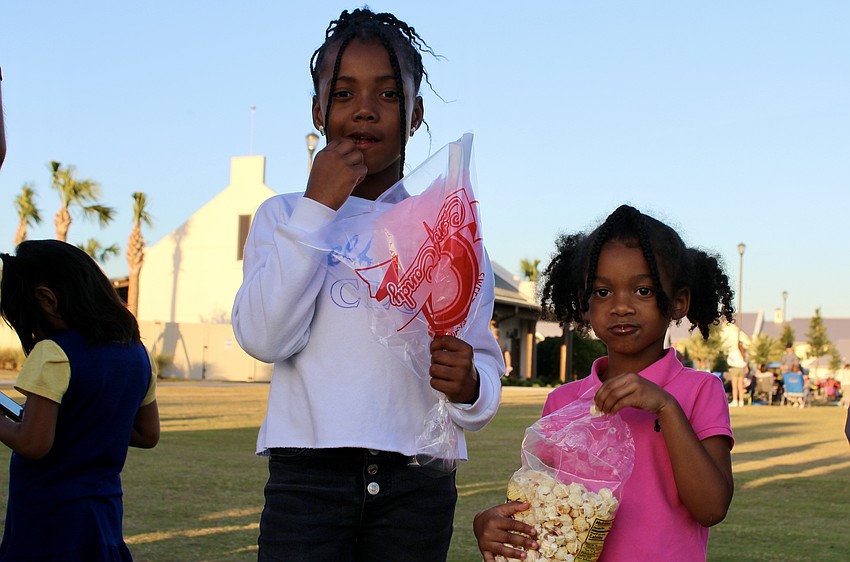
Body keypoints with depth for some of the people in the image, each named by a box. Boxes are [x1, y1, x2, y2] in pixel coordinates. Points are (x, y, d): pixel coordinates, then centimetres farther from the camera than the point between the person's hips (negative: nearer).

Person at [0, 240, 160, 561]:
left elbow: (33, 444, -19)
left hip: (47, 523, -7)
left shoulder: (53, 354, -16)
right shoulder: (135, 352, 6)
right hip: (104, 516, 7)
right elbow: (148, 434, 14)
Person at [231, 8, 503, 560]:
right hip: (308, 473, -1)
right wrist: (318, 207, -8)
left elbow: (486, 365, 7)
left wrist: (470, 385, -17)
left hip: (417, 479, 1)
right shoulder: (285, 214, 8)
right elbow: (264, 337, -9)